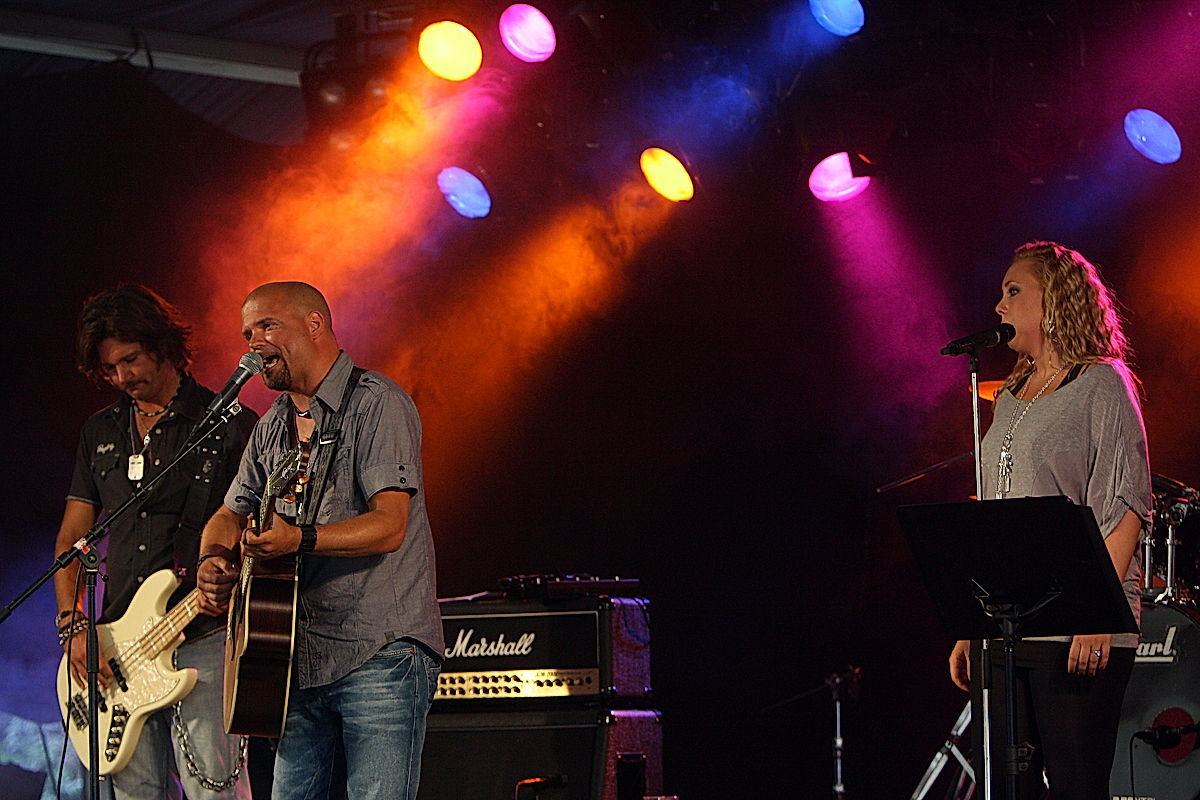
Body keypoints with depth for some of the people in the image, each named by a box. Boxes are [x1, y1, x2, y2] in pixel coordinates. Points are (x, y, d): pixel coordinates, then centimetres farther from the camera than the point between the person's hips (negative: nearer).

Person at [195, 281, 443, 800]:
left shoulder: (377, 404, -8)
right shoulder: (273, 427, 18)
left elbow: (389, 525, -19)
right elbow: (229, 515, 23)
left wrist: (299, 539, -32)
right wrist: (215, 562, -1)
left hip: (380, 658, -8)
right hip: (301, 659, 8)